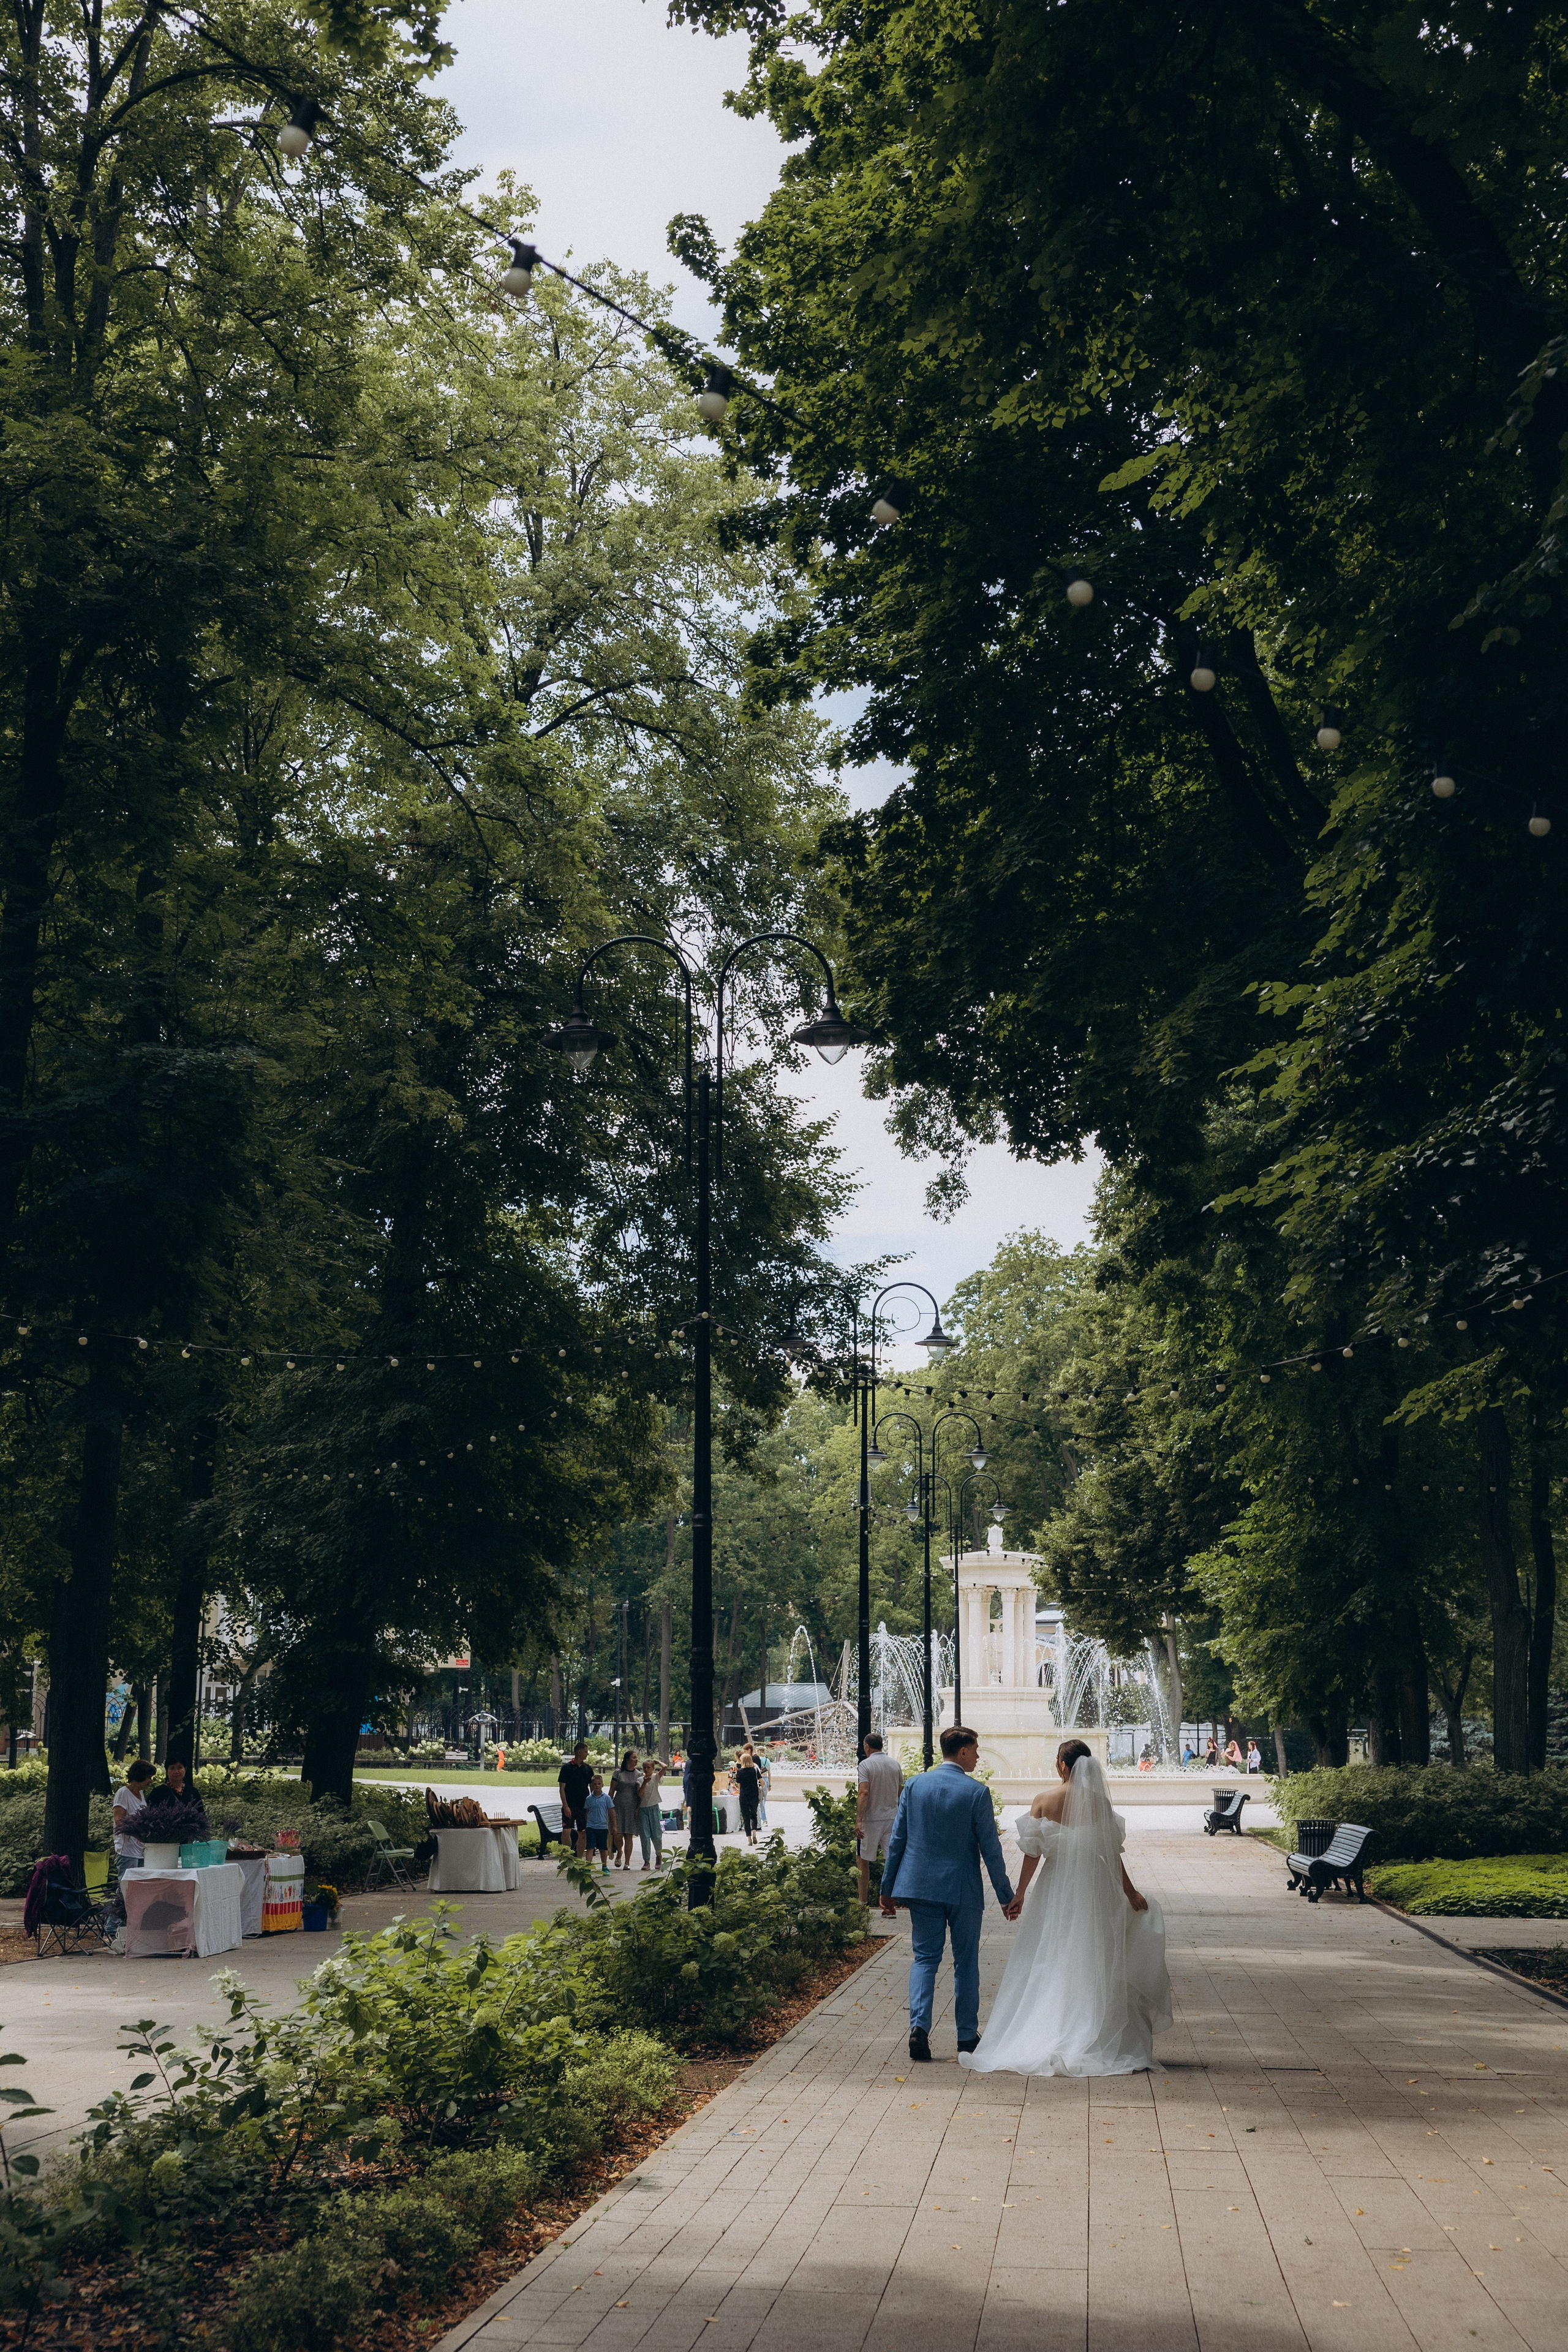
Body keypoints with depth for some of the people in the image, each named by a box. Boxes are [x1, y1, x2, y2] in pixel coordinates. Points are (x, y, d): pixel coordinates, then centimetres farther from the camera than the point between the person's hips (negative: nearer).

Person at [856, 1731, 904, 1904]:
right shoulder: (895, 1764, 6)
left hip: (871, 1819, -4)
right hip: (892, 1818, 4)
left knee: (863, 1860, 10)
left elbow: (863, 1793, -20)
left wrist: (858, 1821, -22)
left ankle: (863, 1901, 14)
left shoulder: (866, 1765, -10)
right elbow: (900, 1792, 14)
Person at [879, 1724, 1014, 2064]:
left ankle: (919, 2027, -10)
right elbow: (990, 1849, -9)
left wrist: (888, 1888, 11)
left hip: (920, 1886, 3)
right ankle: (967, 2036, 16)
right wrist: (1006, 1895, 1)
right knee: (966, 1962, 11)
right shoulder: (976, 1792, -11)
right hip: (963, 1891, -3)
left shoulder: (915, 1785, 0)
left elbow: (897, 1840, 3)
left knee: (924, 1958, 8)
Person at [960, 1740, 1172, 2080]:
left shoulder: (1044, 1801, -7)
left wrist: (1020, 1893, 3)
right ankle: (1091, 2042, 10)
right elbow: (1112, 1853, -2)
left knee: (1046, 1966, 8)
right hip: (1095, 1888, 1)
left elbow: (1033, 1853, -6)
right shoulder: (1100, 1802, -5)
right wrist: (1129, 1892, 8)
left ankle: (1042, 2042, 7)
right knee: (1092, 1966, 9)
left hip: (1055, 1889, -1)